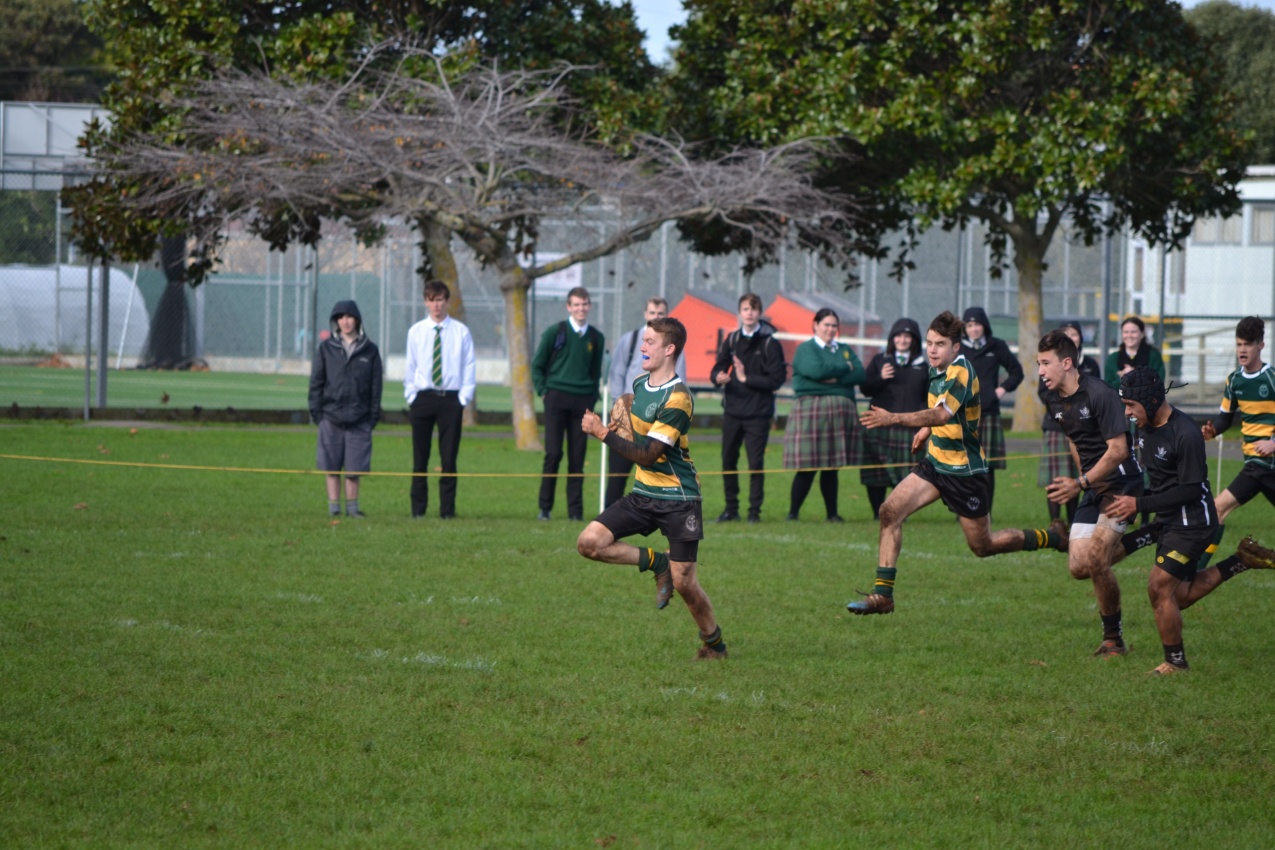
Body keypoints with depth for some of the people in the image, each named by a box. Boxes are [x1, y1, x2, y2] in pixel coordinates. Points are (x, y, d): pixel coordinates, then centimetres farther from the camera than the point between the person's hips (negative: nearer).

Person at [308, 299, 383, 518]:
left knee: (354, 467, 0)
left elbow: (376, 385, 8)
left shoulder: (370, 350, 7)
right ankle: (334, 506, 8)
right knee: (332, 466, 2)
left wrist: (374, 415, 2)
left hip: (359, 418, 0)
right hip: (331, 416, 0)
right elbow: (316, 382, 7)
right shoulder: (326, 349, 7)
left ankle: (352, 506, 11)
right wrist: (316, 411, 0)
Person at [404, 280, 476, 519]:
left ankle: (447, 509, 4)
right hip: (422, 398, 1)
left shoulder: (461, 332, 2)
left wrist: (464, 399, -4)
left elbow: (469, 368, 4)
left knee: (449, 457, 0)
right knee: (420, 458, 3)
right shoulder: (416, 332, 6)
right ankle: (418, 509, 8)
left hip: (451, 399, -1)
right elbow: (410, 367, 10)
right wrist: (412, 397, 2)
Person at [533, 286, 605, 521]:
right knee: (553, 453, -8)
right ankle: (545, 507, 0)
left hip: (583, 402, 3)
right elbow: (537, 365, 8)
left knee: (577, 458, 2)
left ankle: (575, 509, 5)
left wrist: (593, 396, 8)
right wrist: (543, 391, 0)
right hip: (557, 398, -2)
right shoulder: (554, 332, 1)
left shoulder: (596, 338, 10)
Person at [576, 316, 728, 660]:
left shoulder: (677, 399, -20)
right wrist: (618, 428, 9)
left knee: (683, 582, -3)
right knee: (589, 542, -9)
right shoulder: (640, 385, 6)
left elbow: (647, 453, -24)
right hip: (644, 494, 7)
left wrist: (603, 433, -21)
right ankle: (655, 562, 10)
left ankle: (713, 642, 21)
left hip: (678, 499, -7)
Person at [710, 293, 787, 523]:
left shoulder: (770, 343, -4)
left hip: (758, 413, -4)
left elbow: (776, 380, -9)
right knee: (728, 461, 7)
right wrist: (718, 376, -13)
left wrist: (747, 378, -14)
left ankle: (755, 511, 3)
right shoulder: (732, 340, 9)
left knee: (756, 463, -4)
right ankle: (731, 509, 17)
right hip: (732, 411, 4)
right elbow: (718, 368, 10)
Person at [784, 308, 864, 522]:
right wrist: (844, 368, -3)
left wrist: (833, 378, -12)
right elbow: (816, 370, -16)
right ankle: (793, 512, 0)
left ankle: (832, 513, 11)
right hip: (810, 407, -5)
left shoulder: (846, 351, 18)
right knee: (807, 467, -7)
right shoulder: (805, 349, 3)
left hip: (840, 412, 5)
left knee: (831, 467, 7)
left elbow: (860, 374, 2)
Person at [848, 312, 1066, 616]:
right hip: (936, 462, 8)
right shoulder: (941, 369, 3)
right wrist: (928, 429, 10)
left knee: (982, 546, 6)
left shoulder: (960, 374, -25)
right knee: (890, 511, -10)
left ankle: (1052, 538, 28)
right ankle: (882, 594, -7)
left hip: (964, 471, -8)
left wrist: (893, 419, -54)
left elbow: (942, 414, -43)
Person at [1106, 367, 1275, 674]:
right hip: (1169, 522, 9)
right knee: (1180, 597, 13)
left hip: (1192, 522, -9)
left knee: (1159, 586, -12)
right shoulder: (1144, 426, 2)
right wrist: (1127, 500, 6)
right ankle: (1240, 562, 24)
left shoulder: (1186, 435, -25)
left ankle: (1176, 662, 2)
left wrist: (1140, 504, -23)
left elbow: (1191, 490, -24)